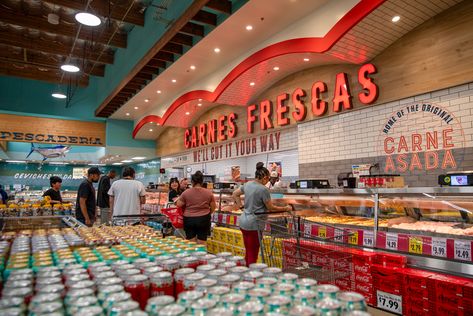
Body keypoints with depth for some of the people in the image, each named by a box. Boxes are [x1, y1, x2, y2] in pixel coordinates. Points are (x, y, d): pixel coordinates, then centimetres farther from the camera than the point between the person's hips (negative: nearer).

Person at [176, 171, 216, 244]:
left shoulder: (186, 192, -5)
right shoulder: (209, 193, -3)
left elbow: (178, 205, 1)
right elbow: (213, 207, 4)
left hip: (189, 219, 0)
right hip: (203, 219, 0)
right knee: (201, 243, 7)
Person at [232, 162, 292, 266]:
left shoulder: (247, 184, 5)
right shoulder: (263, 189, -17)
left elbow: (235, 193, 18)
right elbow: (271, 207, -9)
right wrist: (285, 208, 3)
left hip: (243, 222, 8)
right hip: (253, 224, -8)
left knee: (248, 252, 19)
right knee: (253, 254, 4)